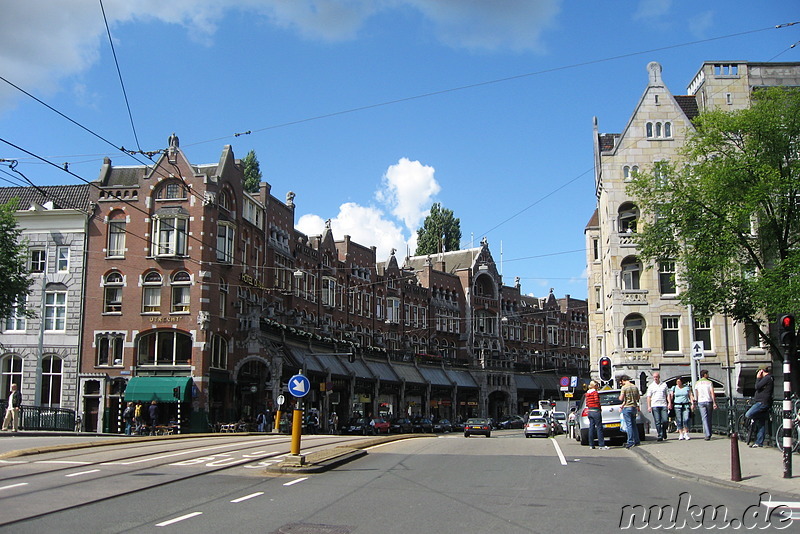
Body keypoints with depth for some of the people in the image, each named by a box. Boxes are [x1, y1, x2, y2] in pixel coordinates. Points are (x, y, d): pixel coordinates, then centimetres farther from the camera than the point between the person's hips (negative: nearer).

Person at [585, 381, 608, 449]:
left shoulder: (587, 393, 12)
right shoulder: (595, 392, -11)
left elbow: (587, 403, 12)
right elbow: (597, 401, -16)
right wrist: (600, 408, -2)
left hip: (590, 411, 8)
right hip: (596, 411, -8)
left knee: (591, 428, 9)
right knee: (599, 428, -5)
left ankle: (591, 444, 11)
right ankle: (601, 445, -6)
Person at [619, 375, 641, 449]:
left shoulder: (624, 387, -11)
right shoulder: (635, 387, 9)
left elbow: (621, 398, -13)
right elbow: (638, 398, 17)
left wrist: (620, 395, 7)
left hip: (627, 407, -7)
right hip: (634, 407, 7)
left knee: (629, 425, -5)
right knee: (634, 424, 15)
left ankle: (630, 442, -7)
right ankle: (636, 441, 18)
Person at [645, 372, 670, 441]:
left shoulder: (664, 384, 13)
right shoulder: (651, 386, 9)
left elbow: (668, 394, 14)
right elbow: (648, 397, 6)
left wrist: (669, 403, 1)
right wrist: (649, 406, -2)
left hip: (663, 405, 1)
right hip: (655, 406, -1)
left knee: (665, 420, -6)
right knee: (657, 422, -4)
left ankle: (664, 432, 21)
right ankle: (660, 436, 0)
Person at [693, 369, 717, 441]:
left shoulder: (697, 383, 7)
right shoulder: (709, 382, 1)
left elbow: (696, 394, 7)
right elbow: (712, 393, -6)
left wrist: (696, 402, 16)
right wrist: (714, 403, -7)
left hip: (701, 402, 1)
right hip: (709, 401, -1)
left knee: (704, 418, -4)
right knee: (709, 418, 12)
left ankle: (707, 434, -16)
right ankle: (709, 434, 18)